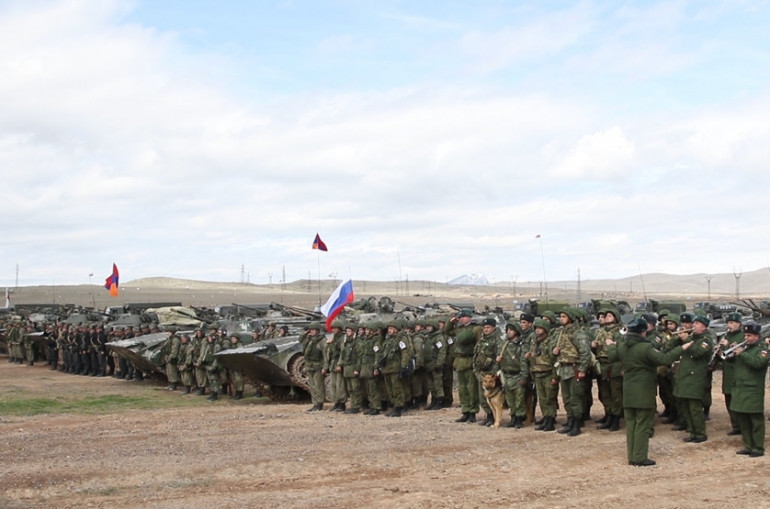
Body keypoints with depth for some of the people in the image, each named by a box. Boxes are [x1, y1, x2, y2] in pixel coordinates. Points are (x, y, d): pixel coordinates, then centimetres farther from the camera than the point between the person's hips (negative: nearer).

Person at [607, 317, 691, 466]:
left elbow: (612, 357, 20)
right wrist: (682, 348, -12)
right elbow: (665, 359, -22)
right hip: (644, 392, -6)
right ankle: (640, 458, 2)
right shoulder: (645, 348, -19)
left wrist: (611, 345, 40)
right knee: (643, 425, 0)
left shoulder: (622, 346, 2)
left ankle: (631, 457, 17)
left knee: (630, 424, 12)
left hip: (628, 392, 7)